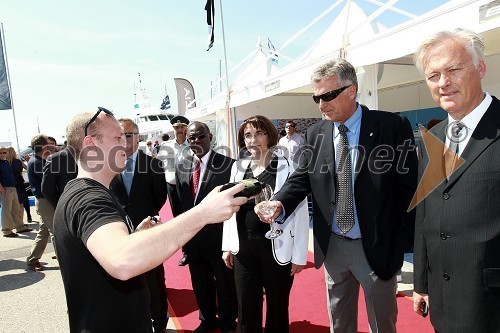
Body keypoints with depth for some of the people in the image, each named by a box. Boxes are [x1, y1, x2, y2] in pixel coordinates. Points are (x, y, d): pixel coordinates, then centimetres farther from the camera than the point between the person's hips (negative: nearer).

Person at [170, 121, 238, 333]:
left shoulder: (227, 164, -13)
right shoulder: (182, 167, 4)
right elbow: (179, 202, 8)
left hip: (219, 236, -5)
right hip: (191, 236, 5)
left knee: (225, 283, 14)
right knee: (200, 283, 22)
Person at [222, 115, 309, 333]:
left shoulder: (287, 167, -9)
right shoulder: (238, 167, 4)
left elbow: (300, 212, -8)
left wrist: (299, 255, -9)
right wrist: (228, 246, 8)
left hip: (277, 248, -3)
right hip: (244, 248, 4)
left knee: (277, 308, 14)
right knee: (246, 308, 15)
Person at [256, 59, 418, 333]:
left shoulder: (392, 127, -11)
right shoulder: (315, 134, 2)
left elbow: (407, 187, -9)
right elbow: (302, 177, 1)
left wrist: (403, 244, -10)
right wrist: (279, 204, -19)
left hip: (376, 247, -3)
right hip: (332, 245, 4)